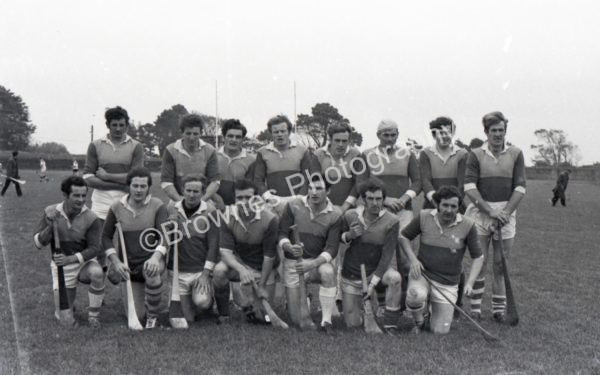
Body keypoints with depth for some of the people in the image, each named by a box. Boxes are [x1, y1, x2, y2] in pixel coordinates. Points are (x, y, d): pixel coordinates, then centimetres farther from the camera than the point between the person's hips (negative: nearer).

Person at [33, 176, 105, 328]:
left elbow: (94, 249, -17)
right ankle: (67, 302, 35)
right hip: (61, 266, 2)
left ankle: (93, 314, -14)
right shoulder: (50, 212, -12)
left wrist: (71, 259, -32)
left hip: (84, 262, -1)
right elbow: (38, 243, -10)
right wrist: (50, 226, -29)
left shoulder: (91, 218, -19)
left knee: (96, 273, -38)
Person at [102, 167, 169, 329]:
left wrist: (156, 257, -37)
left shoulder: (158, 206, -9)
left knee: (151, 271, -41)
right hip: (127, 264, 2)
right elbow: (106, 237, 3)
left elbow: (165, 236, -17)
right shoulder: (116, 208, -3)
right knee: (135, 317, -2)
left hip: (151, 260, -2)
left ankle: (152, 316, -18)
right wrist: (116, 263, -11)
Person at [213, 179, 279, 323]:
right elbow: (225, 251, -21)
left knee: (263, 316, -4)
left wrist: (262, 286, -12)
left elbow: (269, 256, -16)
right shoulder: (228, 217, -15)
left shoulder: (269, 219, -22)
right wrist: (241, 269, -40)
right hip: (238, 261, 1)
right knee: (219, 270, -34)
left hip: (263, 268, 0)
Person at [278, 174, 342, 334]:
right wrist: (289, 247, -29)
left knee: (328, 272, -39)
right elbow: (281, 233, -6)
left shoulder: (335, 215, -9)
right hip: (292, 262, 0)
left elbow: (332, 248, -12)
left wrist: (313, 263, -29)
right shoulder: (294, 205, -9)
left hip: (317, 261, 0)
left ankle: (326, 321, -22)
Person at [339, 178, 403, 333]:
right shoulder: (350, 216, -10)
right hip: (351, 276, 1)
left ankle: (390, 326, -20)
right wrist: (348, 235, -18)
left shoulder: (391, 221, -16)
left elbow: (387, 255, -17)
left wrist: (373, 283, -22)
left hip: (376, 269, -1)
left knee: (395, 278, -35)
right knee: (353, 324, 3)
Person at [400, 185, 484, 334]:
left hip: (447, 284, 0)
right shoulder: (424, 217, -8)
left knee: (440, 331, -4)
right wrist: (413, 259, -9)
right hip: (422, 273, 0)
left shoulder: (467, 225, -10)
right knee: (416, 295, -36)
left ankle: (434, 306, 31)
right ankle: (419, 321, 0)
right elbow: (404, 236, 7)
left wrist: (470, 283, -15)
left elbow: (478, 257, -2)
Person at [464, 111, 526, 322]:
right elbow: (469, 187, -5)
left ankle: (499, 309, 15)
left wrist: (504, 213, -11)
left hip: (506, 213, 1)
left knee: (501, 264, 5)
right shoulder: (476, 155, 3)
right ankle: (475, 308, 9)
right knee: (480, 262, -1)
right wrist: (490, 210, -14)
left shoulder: (515, 154, 6)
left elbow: (520, 188, 1)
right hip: (480, 212, -1)